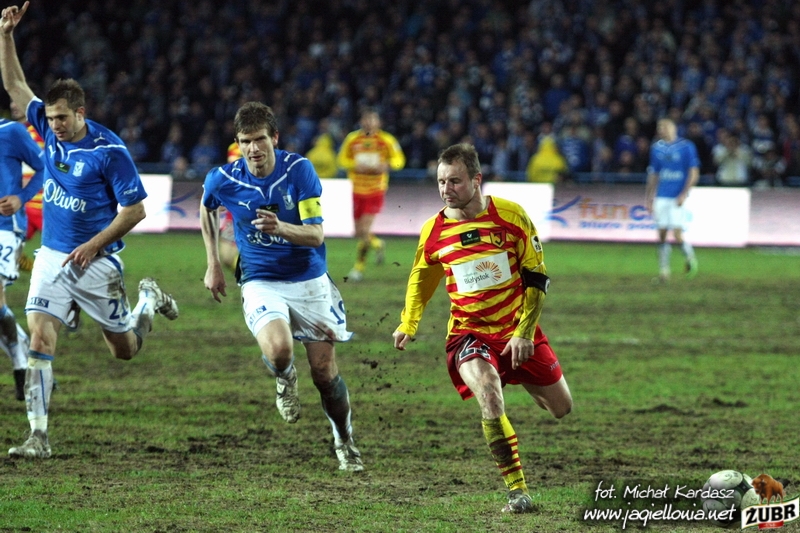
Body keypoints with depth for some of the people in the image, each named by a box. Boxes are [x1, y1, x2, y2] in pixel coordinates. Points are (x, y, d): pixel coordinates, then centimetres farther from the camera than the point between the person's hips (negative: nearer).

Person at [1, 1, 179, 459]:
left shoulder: (109, 150, -16)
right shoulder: (50, 129, 0)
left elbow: (135, 210, -12)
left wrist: (94, 245, -17)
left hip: (96, 262, -4)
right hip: (52, 257, 4)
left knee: (125, 350, 10)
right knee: (40, 339, -13)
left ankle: (150, 301, 43)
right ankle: (39, 435, -14)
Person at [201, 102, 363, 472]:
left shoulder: (299, 170, -14)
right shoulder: (223, 180, -11)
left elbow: (315, 235, -18)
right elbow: (207, 210, 15)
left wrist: (280, 228, -38)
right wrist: (214, 265, 13)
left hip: (309, 280, 0)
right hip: (261, 284, 0)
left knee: (325, 371, 2)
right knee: (278, 351, -29)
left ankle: (344, 441, 29)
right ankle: (285, 380, 9)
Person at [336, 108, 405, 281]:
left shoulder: (386, 140, -5)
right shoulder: (352, 139, 0)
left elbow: (399, 159, 1)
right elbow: (342, 159, 7)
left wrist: (386, 165, -20)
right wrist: (356, 166, -13)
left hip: (376, 190, -3)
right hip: (358, 189, 3)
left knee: (364, 230, -13)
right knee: (359, 233, 7)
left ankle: (359, 267, 1)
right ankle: (378, 245, 40)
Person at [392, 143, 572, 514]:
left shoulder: (511, 216, -12)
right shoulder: (433, 231, -6)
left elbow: (536, 277, -6)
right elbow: (421, 278, 16)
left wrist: (524, 332, -13)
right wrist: (407, 325, 8)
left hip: (518, 331, 1)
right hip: (469, 333, -1)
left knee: (561, 409, 10)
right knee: (490, 396, -30)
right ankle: (518, 492, -21)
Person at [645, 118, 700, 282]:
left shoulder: (686, 147, -5)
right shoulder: (657, 148, 10)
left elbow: (694, 173, -6)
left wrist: (684, 194, -14)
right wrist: (649, 196, 13)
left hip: (678, 198, -5)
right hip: (661, 198, 5)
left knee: (677, 235, -12)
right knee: (662, 235, 0)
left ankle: (690, 258, 15)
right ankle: (663, 271, 8)